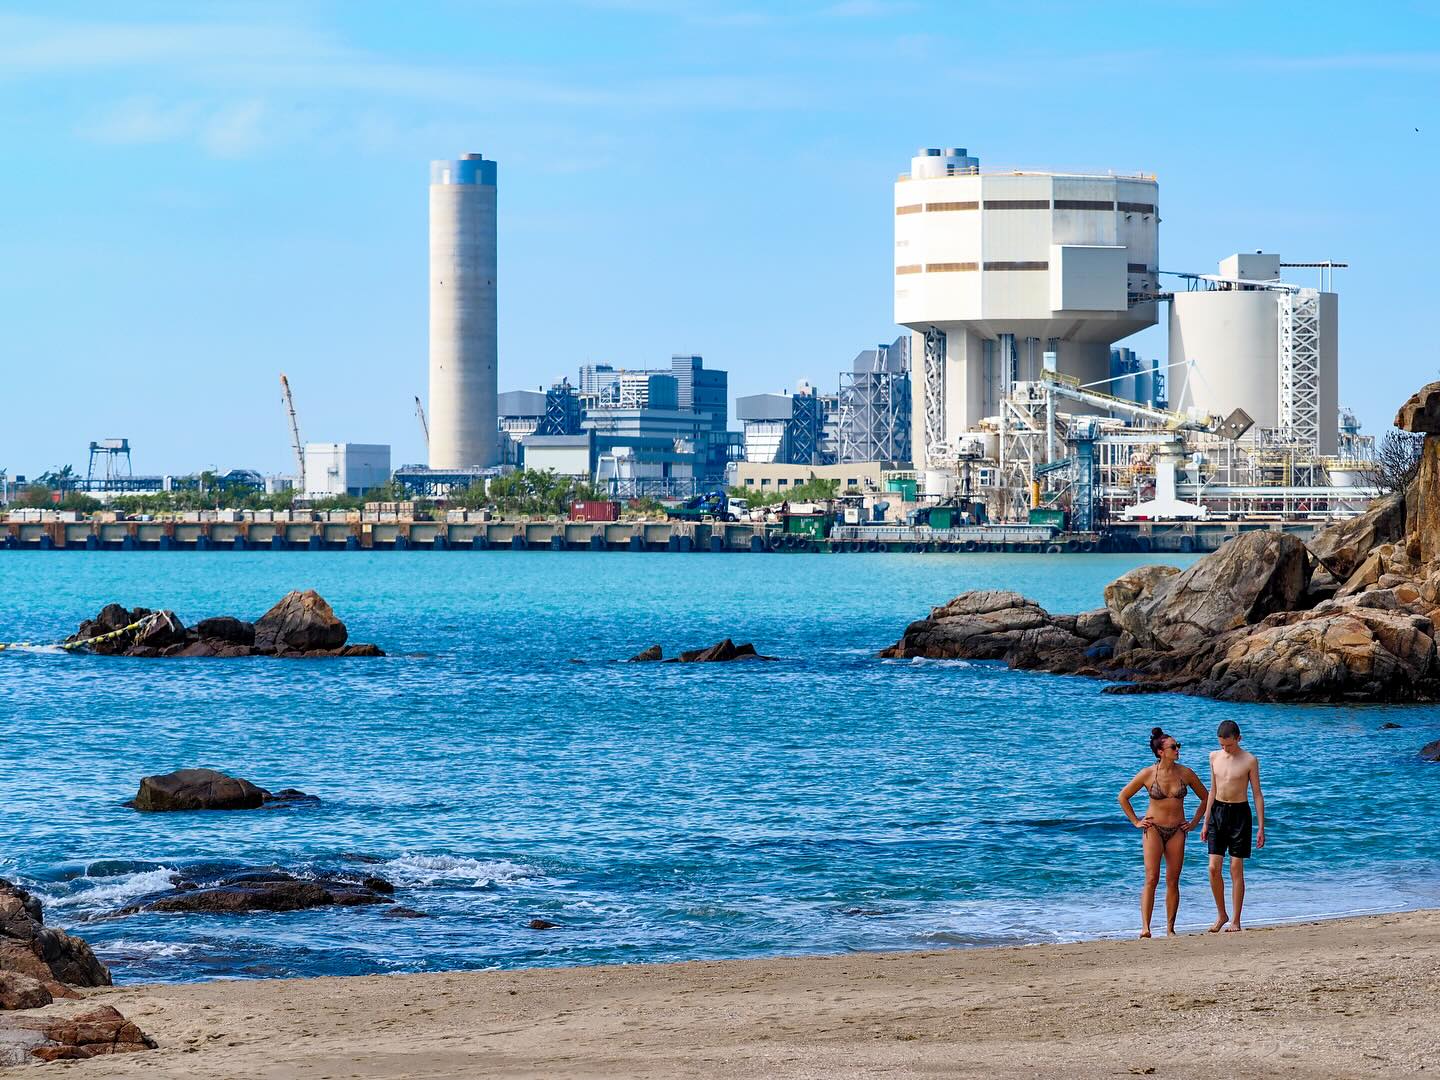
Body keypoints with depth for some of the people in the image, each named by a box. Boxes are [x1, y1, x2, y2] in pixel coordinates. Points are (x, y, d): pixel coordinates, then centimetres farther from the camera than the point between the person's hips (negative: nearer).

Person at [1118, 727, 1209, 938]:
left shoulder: (1186, 773, 0)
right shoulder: (1147, 774, -6)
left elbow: (1205, 797, 15)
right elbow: (1123, 797, 6)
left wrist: (1194, 822, 10)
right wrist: (1135, 822, 3)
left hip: (1177, 831, 3)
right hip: (1153, 829, -3)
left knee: (1172, 881, 2)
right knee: (1151, 879, -13)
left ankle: (1170, 928, 8)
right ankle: (1145, 927, -19)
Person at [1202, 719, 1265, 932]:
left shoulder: (1249, 760, -6)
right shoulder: (1215, 757, 7)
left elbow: (1257, 794, -3)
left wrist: (1261, 827, -7)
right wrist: (1205, 822, 13)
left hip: (1239, 813, -4)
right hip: (1217, 811, 4)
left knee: (1236, 868, -2)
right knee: (1214, 868, -3)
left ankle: (1235, 921, 4)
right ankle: (1221, 915, 13)